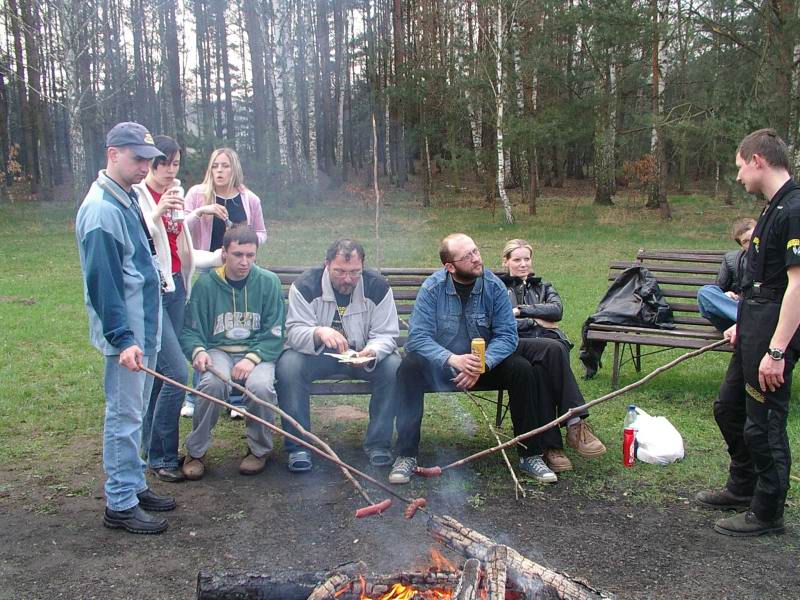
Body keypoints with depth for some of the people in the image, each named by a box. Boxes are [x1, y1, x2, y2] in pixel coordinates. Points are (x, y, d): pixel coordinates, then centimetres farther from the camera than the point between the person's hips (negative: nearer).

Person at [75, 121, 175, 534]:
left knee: (134, 411, 17)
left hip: (141, 327, 10)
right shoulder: (102, 209, -18)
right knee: (124, 415, -2)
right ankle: (120, 505, 8)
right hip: (125, 333, -10)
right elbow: (102, 282, -23)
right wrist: (123, 339, -25)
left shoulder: (127, 199, 13)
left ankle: (134, 487, 30)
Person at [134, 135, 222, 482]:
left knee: (160, 373, 11)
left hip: (175, 289, 7)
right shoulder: (137, 197, -7)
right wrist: (158, 212, -25)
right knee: (176, 374, -12)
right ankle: (162, 458, 0)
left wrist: (219, 257, 14)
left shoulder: (176, 198, 17)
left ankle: (152, 448, 21)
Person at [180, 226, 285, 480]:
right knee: (212, 384, -32)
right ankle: (195, 451, -8)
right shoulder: (206, 283, 0)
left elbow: (274, 334, -3)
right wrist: (197, 351, -18)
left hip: (257, 352, 0)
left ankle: (259, 450, -3)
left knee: (261, 386, -32)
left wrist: (252, 359, -18)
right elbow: (190, 330, 4)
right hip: (218, 351, 0)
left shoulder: (269, 282, -1)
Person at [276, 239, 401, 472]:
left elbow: (386, 335, -10)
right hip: (316, 355, -1)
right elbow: (294, 332, -19)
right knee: (288, 365, -31)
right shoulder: (305, 285, -13)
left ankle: (378, 443, -10)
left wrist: (372, 352, -34)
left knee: (394, 367, -27)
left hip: (362, 354, 1)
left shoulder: (377, 286, -11)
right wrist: (319, 333, -43)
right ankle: (298, 446, -18)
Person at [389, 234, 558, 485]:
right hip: (440, 365, -1)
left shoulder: (494, 287, -9)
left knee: (522, 369, -23)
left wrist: (482, 364, -29)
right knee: (409, 367, -30)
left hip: (483, 362, 2)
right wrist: (452, 359, -35)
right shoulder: (432, 288, -14)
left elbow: (507, 335, -12)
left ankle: (530, 455, -10)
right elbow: (417, 337, -20)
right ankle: (406, 455, -21)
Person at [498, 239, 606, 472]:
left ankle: (551, 446, -42)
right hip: (516, 345, -3)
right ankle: (576, 424, -41)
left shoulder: (543, 287, 32)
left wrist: (521, 311, 1)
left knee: (542, 371, -36)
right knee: (553, 348, -36)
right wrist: (535, 321, 0)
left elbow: (557, 310, 8)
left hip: (549, 346, 3)